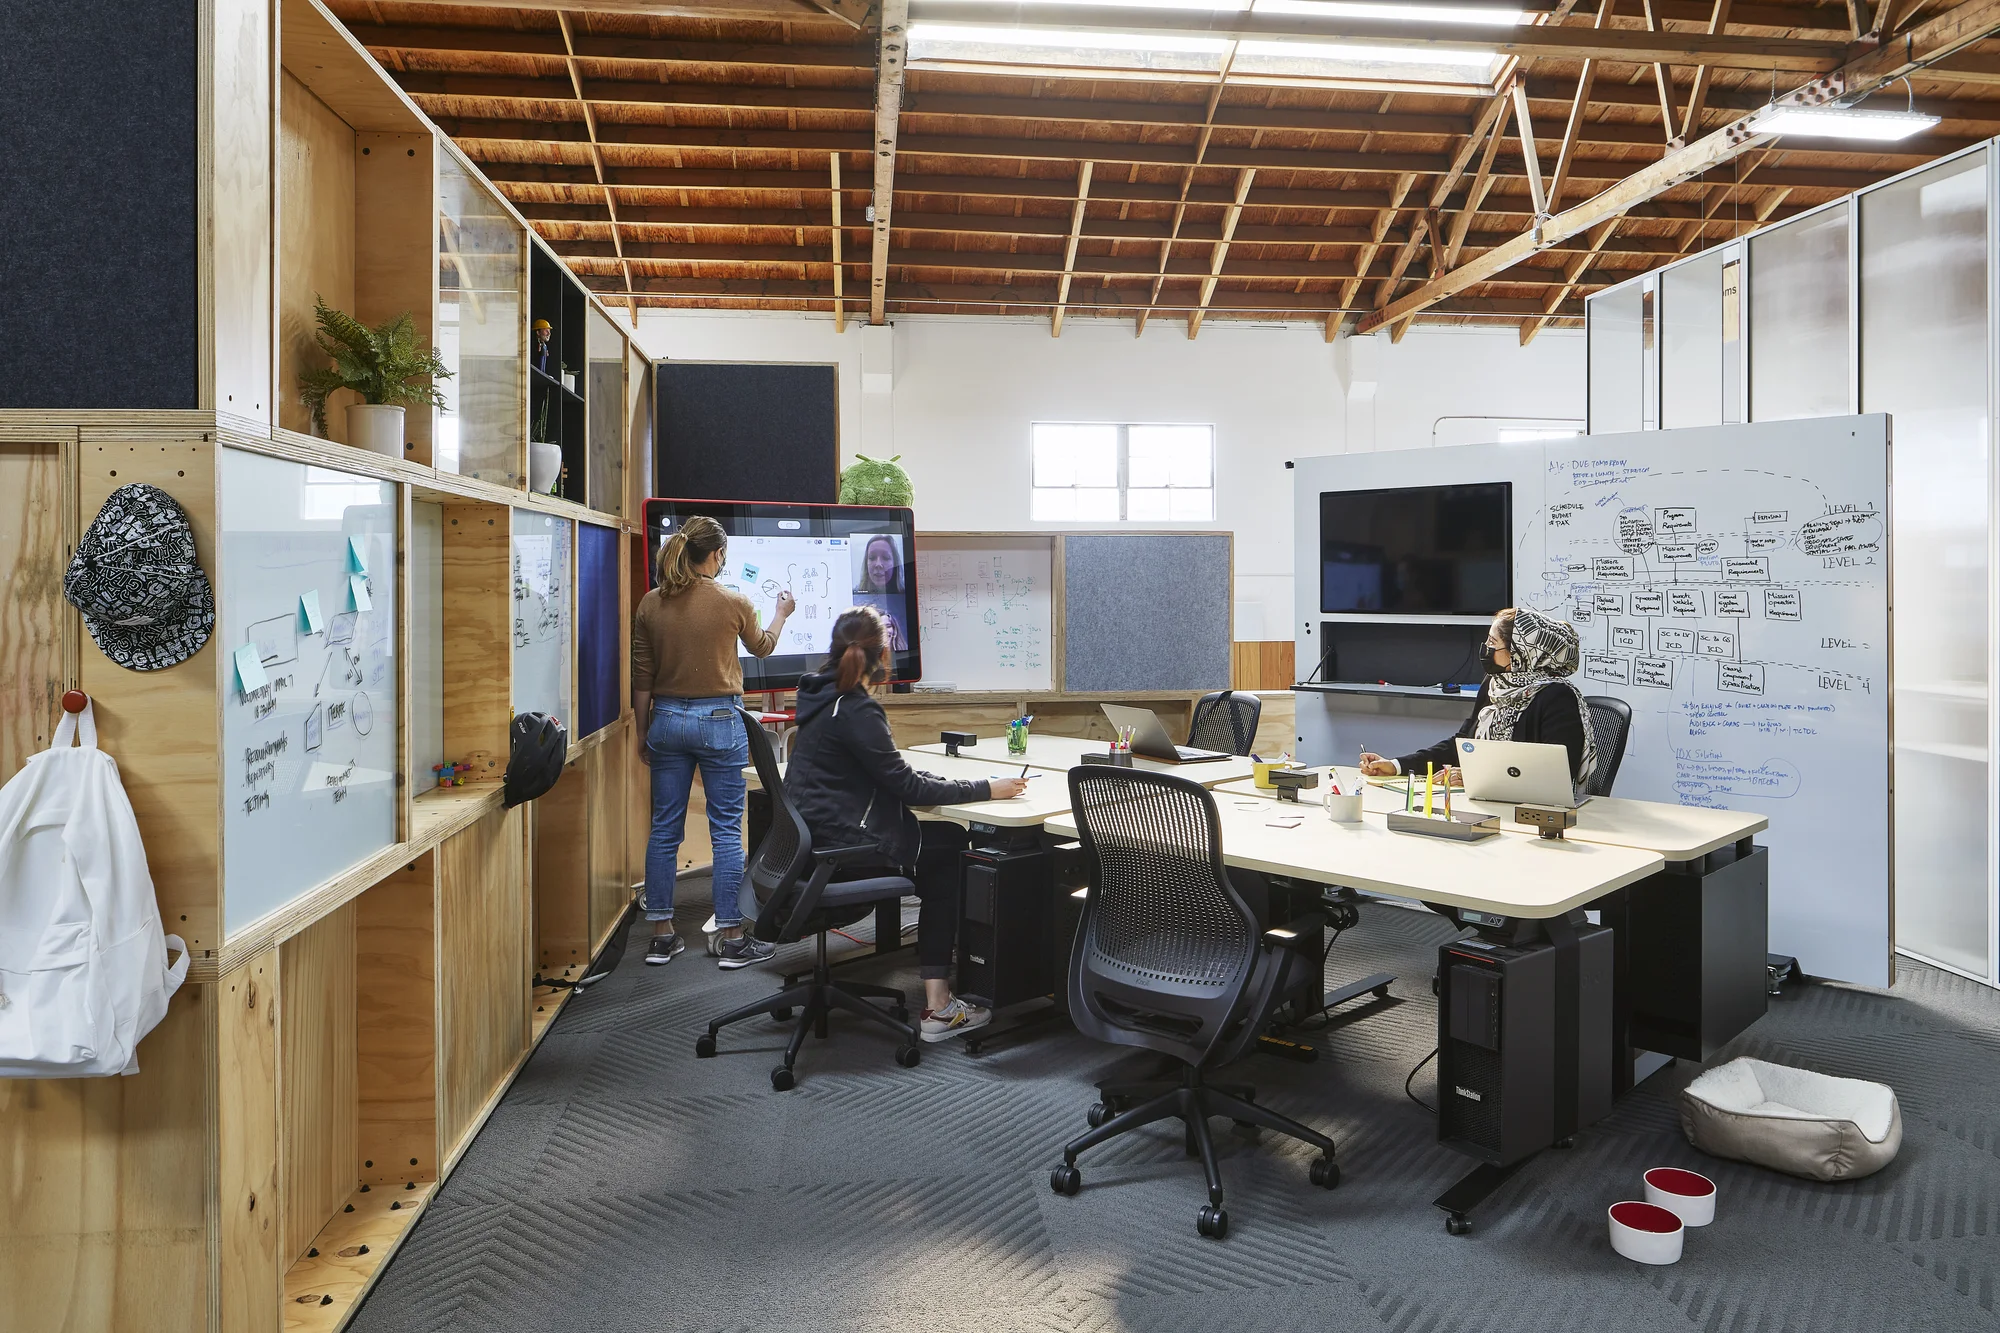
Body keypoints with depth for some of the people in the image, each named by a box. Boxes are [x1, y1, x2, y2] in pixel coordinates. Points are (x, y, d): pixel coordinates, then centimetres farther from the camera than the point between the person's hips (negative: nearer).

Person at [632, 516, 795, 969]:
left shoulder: (650, 604, 0)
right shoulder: (733, 603, -9)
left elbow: (641, 676, 4)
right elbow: (762, 646, 11)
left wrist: (644, 731, 15)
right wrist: (782, 612, 31)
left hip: (667, 720, 4)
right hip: (718, 721, -4)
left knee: (664, 829, 11)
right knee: (726, 830, 3)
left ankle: (661, 935, 18)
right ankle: (731, 938, 8)